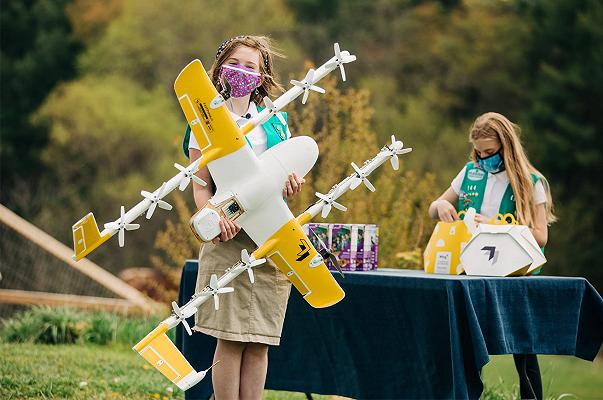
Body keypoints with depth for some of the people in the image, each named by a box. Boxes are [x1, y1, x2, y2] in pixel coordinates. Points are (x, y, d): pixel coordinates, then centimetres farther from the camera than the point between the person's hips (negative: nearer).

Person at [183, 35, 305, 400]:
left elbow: (292, 171, 22)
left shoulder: (274, 121, 15)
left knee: (259, 341, 3)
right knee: (231, 338, -8)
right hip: (229, 236, -4)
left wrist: (293, 185, -3)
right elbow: (200, 186, -2)